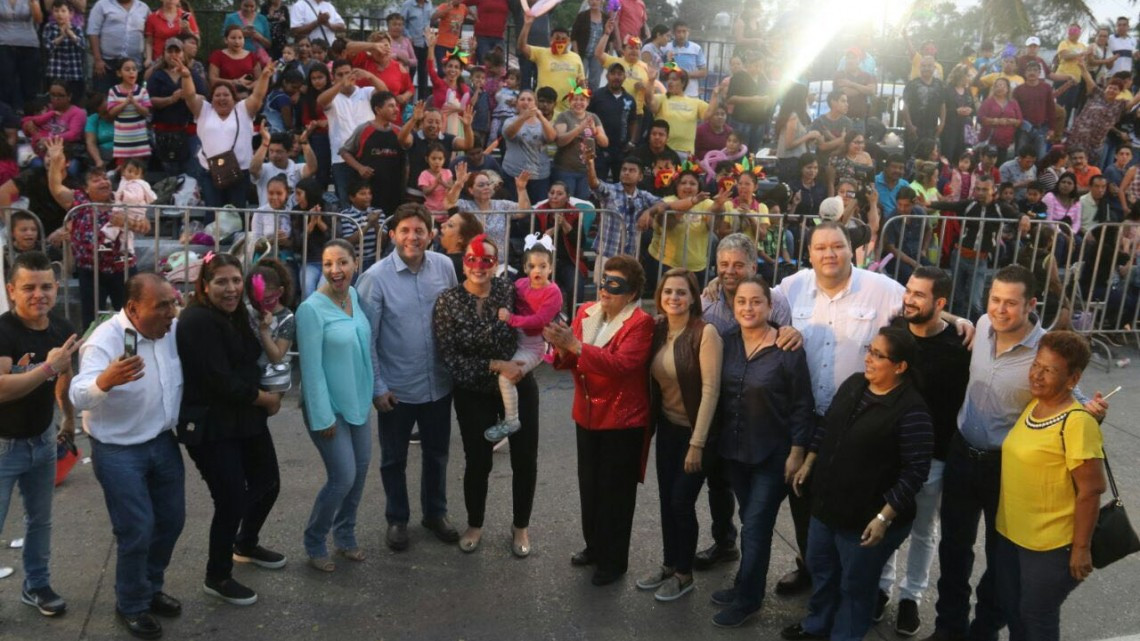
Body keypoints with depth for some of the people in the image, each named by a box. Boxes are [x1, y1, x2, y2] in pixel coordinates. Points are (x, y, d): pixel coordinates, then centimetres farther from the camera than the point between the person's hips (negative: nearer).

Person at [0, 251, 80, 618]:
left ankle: (36, 586, 34)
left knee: (40, 519, 18)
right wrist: (47, 367, -37)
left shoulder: (62, 330, -4)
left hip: (42, 439, 6)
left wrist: (69, 419, 26)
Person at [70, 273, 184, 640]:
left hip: (163, 442, 7)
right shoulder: (105, 341, -23)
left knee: (171, 520, 14)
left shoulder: (173, 331, -5)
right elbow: (79, 397, -35)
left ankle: (151, 588, 36)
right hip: (119, 452, -7)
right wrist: (105, 381, -57)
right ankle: (131, 606, 19)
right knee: (137, 531, -4)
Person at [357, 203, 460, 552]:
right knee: (394, 458, 16)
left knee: (437, 453, 20)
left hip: (439, 383, 3)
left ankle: (435, 513, 41)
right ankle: (397, 519, 37)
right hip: (397, 387, -3)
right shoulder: (376, 277, -17)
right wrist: (376, 387, -11)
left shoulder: (445, 267, -7)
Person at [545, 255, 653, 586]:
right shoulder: (586, 312, 4)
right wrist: (562, 348, -20)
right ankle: (594, 546, 37)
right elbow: (570, 361, 4)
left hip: (623, 421, -6)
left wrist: (576, 345, -34)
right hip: (587, 415, 6)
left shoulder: (641, 322, -16)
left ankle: (614, 561, 21)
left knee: (615, 493, 6)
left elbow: (622, 364, -30)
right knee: (589, 486, 18)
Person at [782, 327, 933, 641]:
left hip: (866, 517, -7)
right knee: (820, 567, 25)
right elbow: (827, 424, 13)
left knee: (854, 584, 13)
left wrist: (884, 517, -23)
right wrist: (808, 463, 12)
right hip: (826, 503, 7)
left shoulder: (911, 410, -23)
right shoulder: (853, 384, -1)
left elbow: (915, 471, -22)